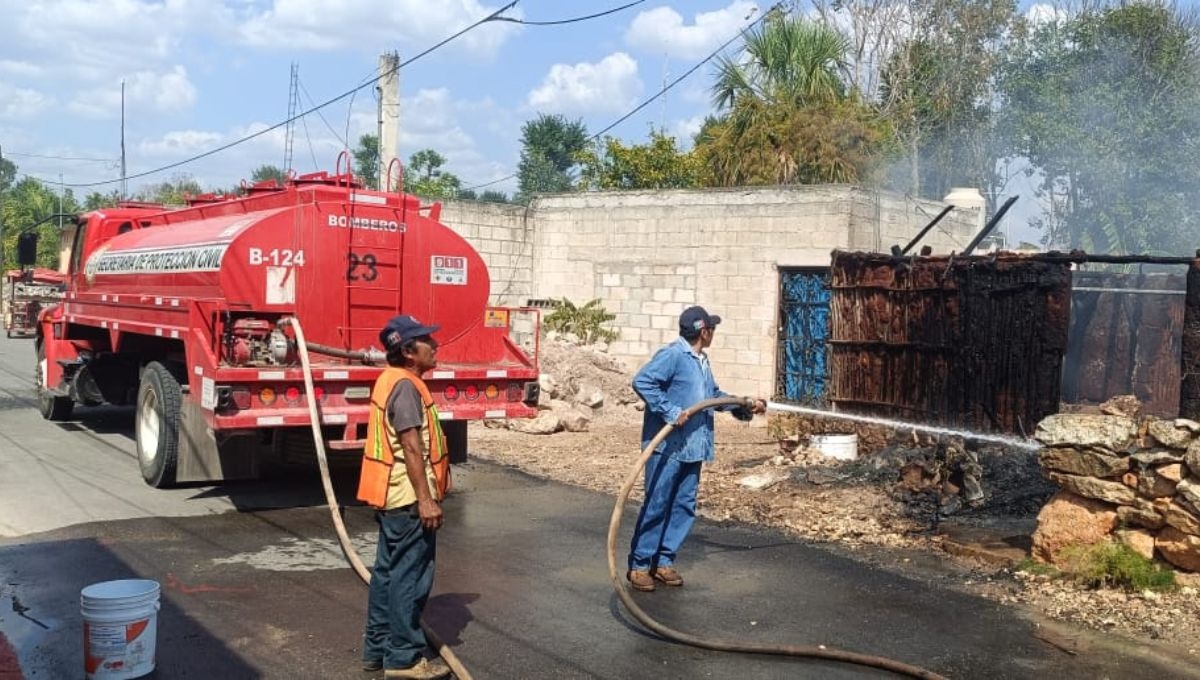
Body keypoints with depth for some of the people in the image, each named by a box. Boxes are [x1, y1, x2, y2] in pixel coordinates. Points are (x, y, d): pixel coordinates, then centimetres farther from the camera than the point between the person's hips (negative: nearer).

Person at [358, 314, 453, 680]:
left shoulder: (391, 379, 14)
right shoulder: (405, 386, -18)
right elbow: (411, 448, -22)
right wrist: (426, 499, -22)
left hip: (392, 496, 11)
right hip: (408, 499, -10)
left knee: (388, 572, 15)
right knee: (409, 577, -3)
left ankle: (378, 648, 24)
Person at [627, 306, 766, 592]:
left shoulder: (701, 361, 16)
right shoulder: (672, 355, -15)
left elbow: (714, 395, 28)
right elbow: (641, 381, -24)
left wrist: (745, 407, 21)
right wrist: (670, 412, -25)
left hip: (692, 449, 9)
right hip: (666, 448, -9)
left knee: (684, 507, 11)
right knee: (656, 506, -4)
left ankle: (664, 561, 21)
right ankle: (639, 565, 6)